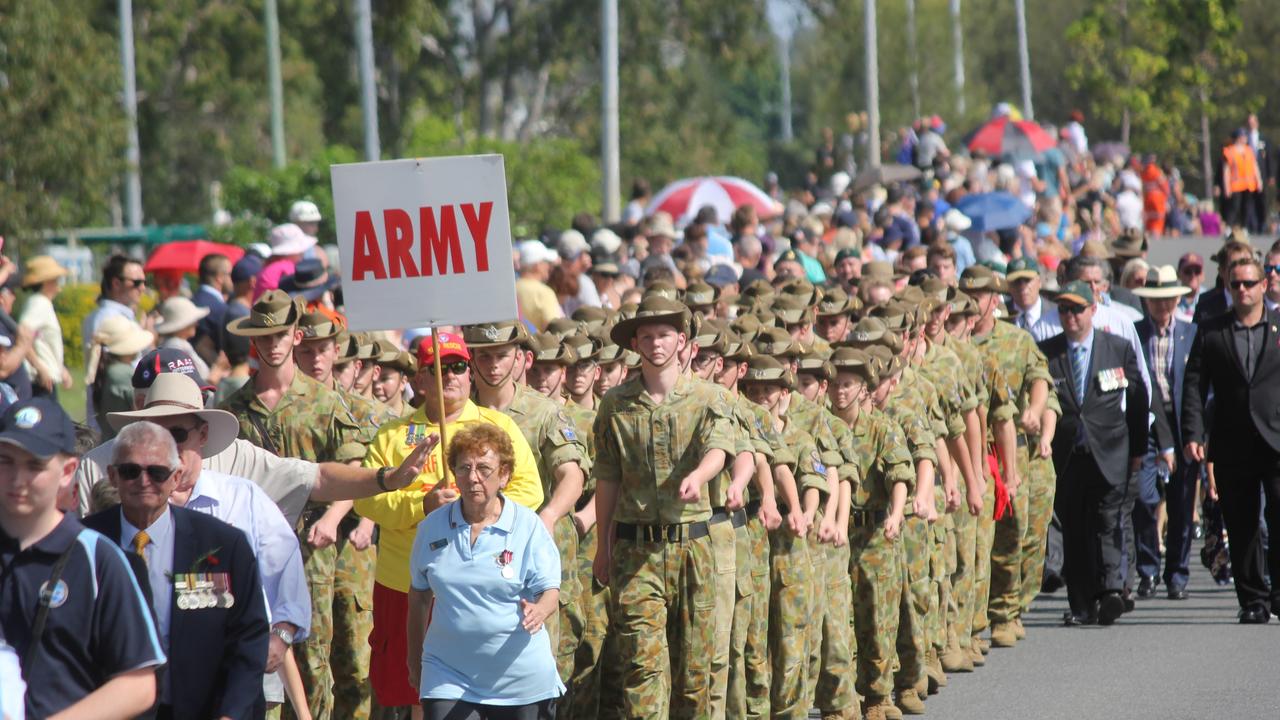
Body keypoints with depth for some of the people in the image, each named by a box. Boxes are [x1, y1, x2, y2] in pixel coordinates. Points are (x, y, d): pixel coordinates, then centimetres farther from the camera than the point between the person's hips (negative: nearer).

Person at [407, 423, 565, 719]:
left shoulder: (528, 526, -5)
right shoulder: (432, 528, 2)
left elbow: (550, 590, -8)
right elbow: (419, 594, 14)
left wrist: (539, 611, -32)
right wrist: (415, 659, 20)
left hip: (521, 678, -1)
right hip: (449, 678, 1)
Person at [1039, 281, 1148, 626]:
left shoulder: (1119, 349, 7)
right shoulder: (1045, 353, 7)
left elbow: (1137, 401, 12)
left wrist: (1137, 450, 11)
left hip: (1109, 453, -1)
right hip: (1065, 455, 1)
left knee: (1107, 521, -14)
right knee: (1073, 530, 2)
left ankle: (1110, 590, -23)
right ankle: (1082, 605, 5)